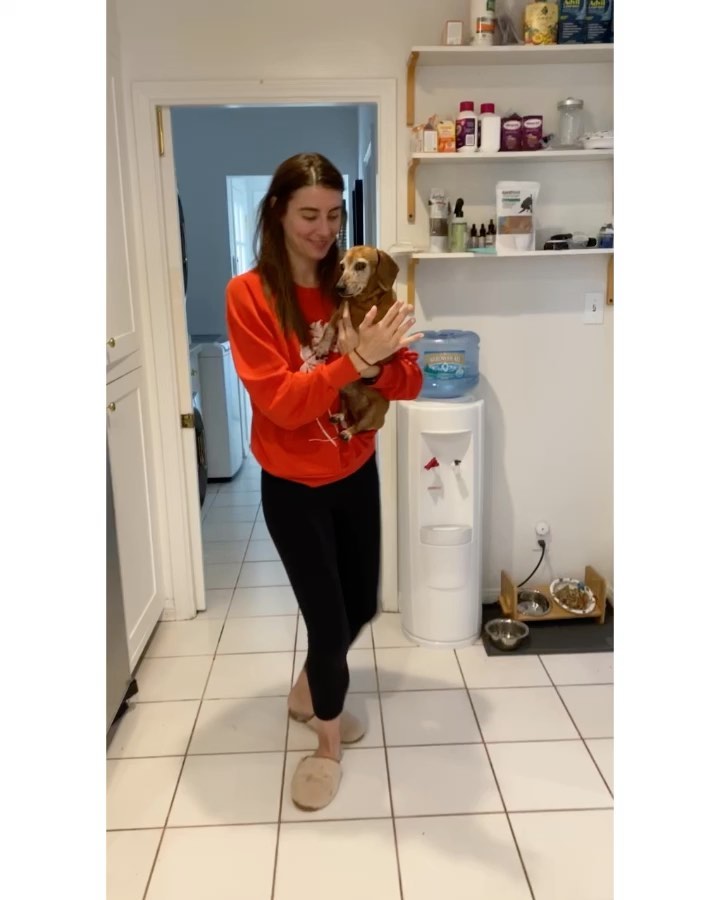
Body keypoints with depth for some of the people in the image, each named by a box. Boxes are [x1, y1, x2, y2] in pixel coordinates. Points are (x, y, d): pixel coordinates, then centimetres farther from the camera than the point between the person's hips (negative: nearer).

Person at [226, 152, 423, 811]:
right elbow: (280, 401, -23)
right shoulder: (249, 295, -15)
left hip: (357, 474, 5)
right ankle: (329, 741, 32)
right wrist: (355, 362, -35)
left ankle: (310, 688, 49)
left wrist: (380, 362, -28)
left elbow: (408, 384, -7)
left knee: (361, 606, 17)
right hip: (293, 488, -4)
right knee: (328, 618, 2)